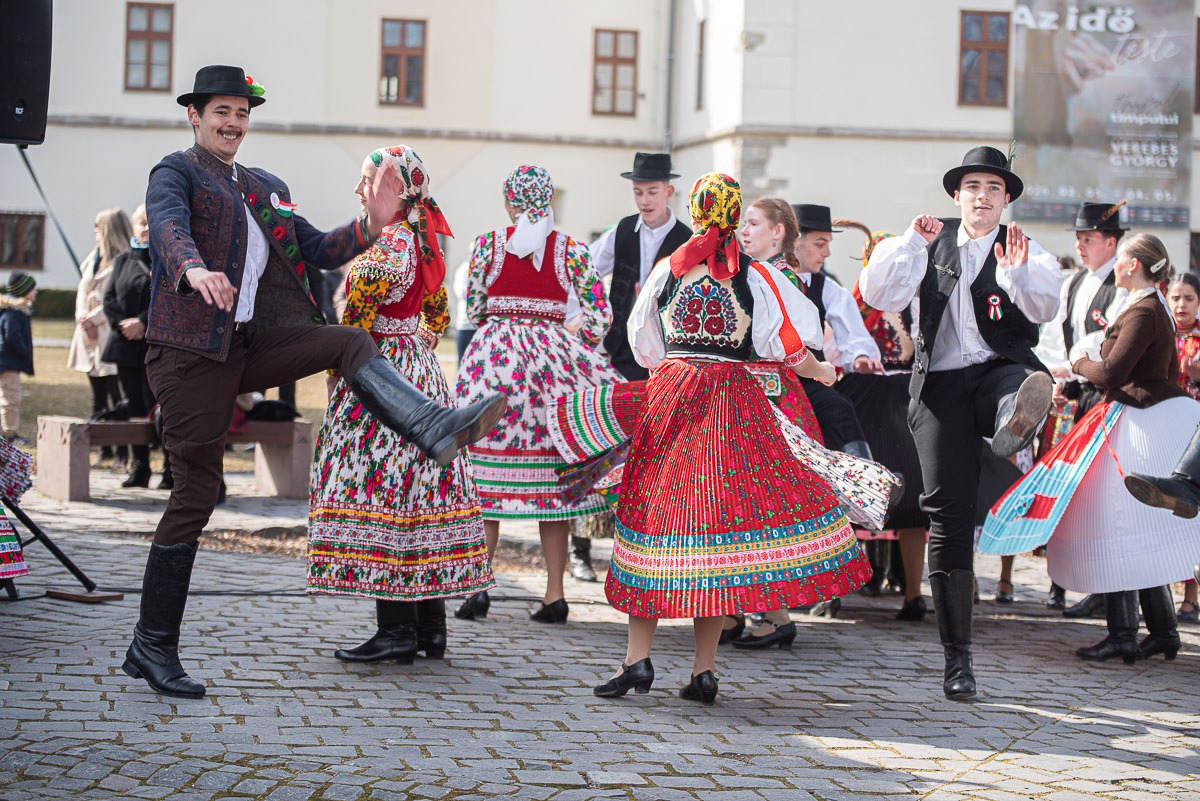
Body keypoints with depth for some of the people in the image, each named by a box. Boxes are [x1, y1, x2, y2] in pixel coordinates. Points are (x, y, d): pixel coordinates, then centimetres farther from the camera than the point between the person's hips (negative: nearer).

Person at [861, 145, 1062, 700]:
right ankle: (957, 657, 2)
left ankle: (1014, 423, -76)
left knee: (1028, 384, -38)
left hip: (999, 371, 0)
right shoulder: (930, 246, 14)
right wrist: (910, 242, -9)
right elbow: (878, 295, 1)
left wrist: (1017, 274, -28)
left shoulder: (1029, 254, 11)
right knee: (949, 514, -4)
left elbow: (1044, 308, -10)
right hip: (939, 384, 0)